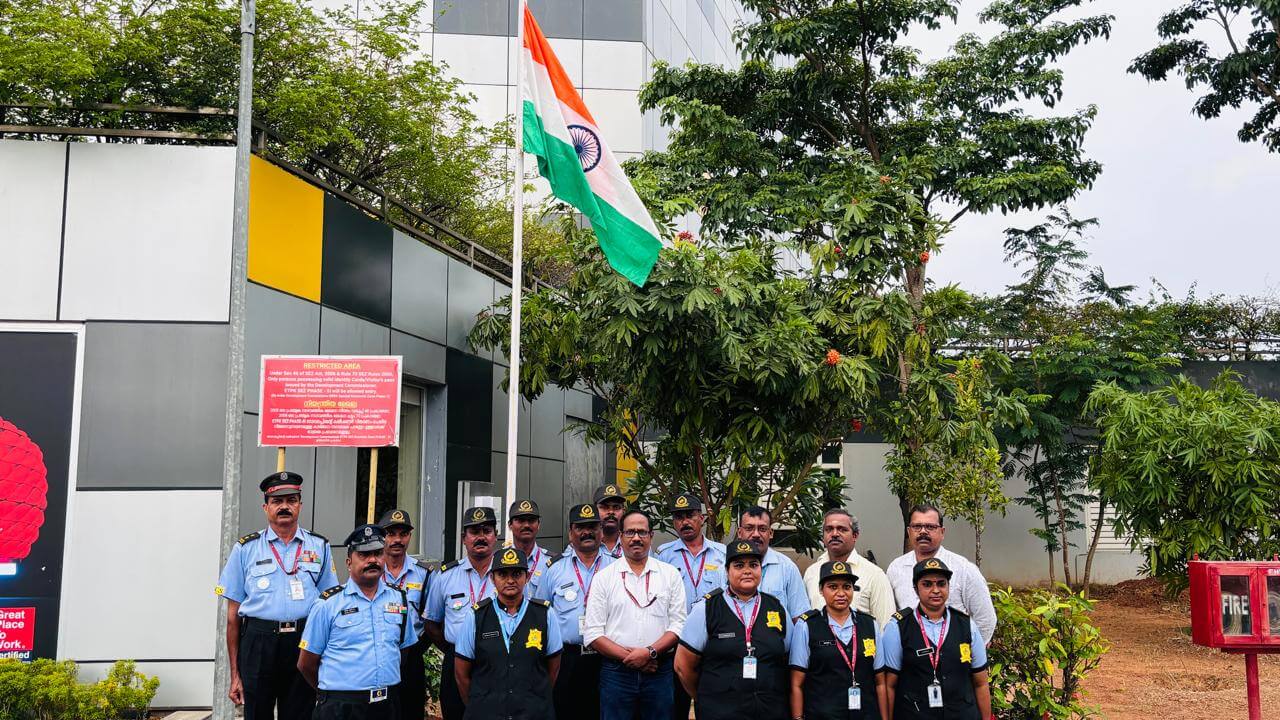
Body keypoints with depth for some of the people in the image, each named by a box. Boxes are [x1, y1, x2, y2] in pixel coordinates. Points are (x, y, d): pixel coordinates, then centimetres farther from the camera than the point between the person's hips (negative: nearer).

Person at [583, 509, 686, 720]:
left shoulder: (670, 575, 7)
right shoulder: (604, 578, 5)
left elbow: (679, 625, 0)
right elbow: (593, 634, 0)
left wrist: (650, 652, -13)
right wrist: (628, 656, -10)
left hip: (660, 671, 1)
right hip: (616, 670, 0)